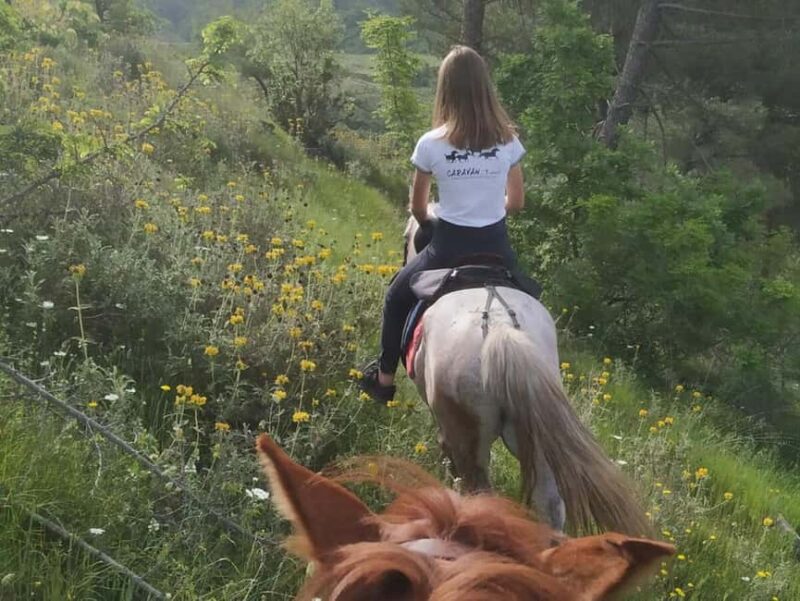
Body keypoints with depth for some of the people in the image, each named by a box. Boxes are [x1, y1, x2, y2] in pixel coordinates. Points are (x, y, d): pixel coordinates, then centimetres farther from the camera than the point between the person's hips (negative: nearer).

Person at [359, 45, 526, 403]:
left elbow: (417, 209, 1)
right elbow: (516, 202, 5)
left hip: (450, 246, -2)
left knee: (397, 297, 25)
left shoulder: (431, 145, -11)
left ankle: (384, 378, 33)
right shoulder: (508, 141, -4)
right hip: (497, 247, 2)